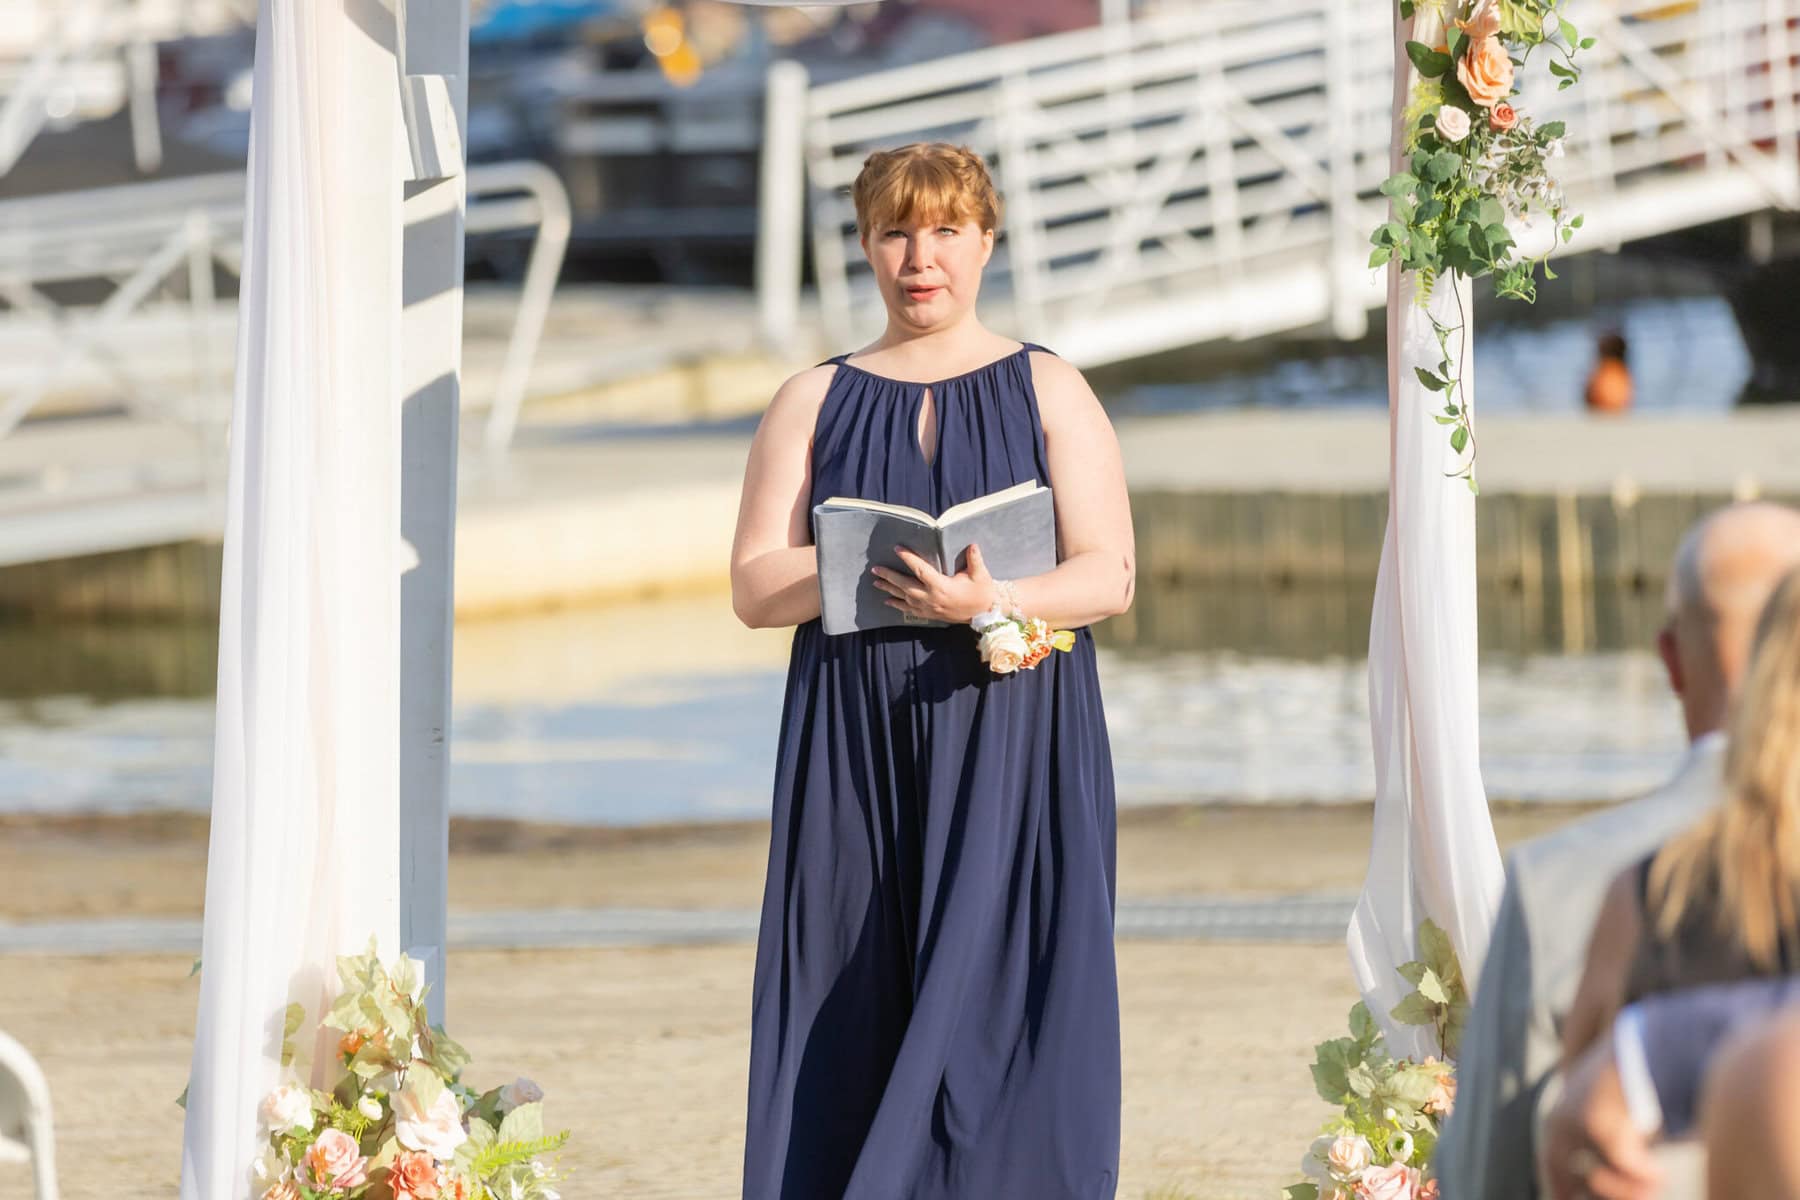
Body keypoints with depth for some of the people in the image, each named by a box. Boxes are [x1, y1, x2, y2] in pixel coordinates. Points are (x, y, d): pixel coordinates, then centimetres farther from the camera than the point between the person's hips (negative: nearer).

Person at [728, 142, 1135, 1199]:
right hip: (857, 752, 2)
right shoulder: (816, 403, 11)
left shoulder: (1049, 393, 7)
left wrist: (993, 601, -20)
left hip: (1011, 741, -2)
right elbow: (757, 586, 3)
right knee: (854, 1020, -4)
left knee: (1000, 1012, -8)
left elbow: (1110, 575, -2)